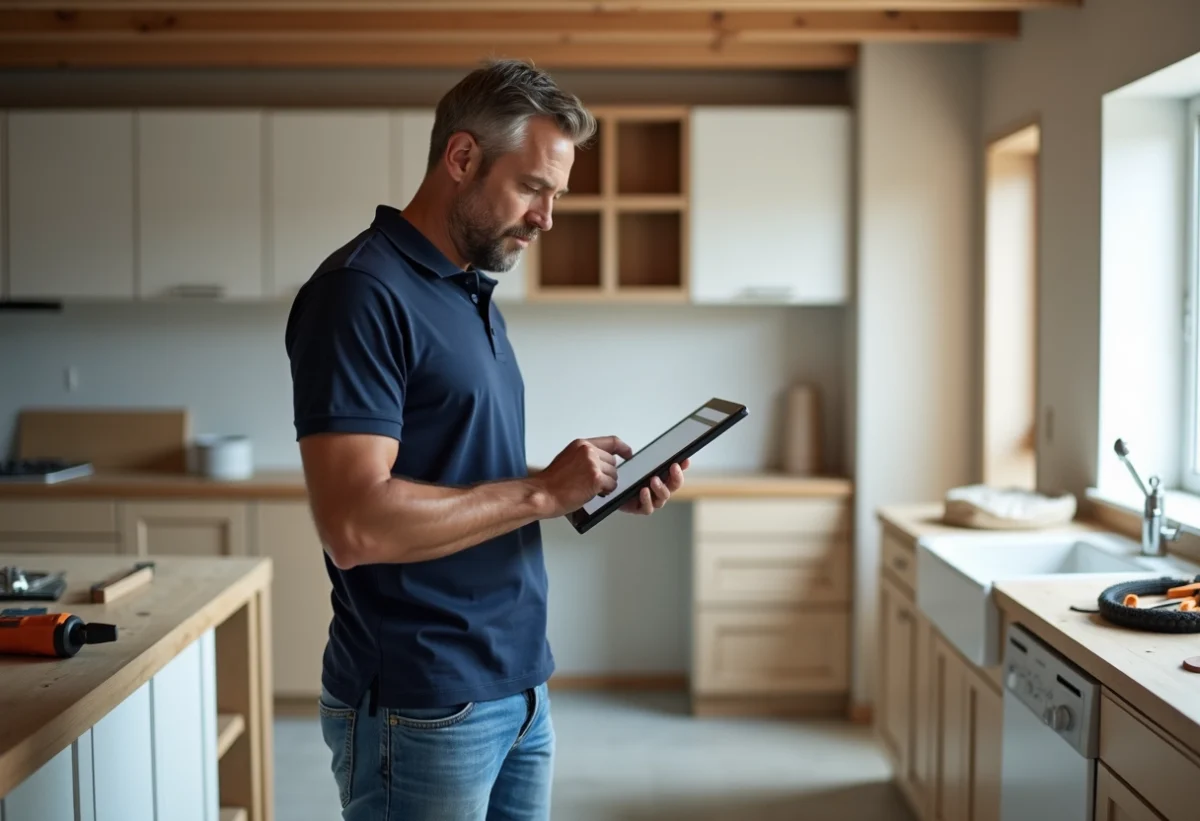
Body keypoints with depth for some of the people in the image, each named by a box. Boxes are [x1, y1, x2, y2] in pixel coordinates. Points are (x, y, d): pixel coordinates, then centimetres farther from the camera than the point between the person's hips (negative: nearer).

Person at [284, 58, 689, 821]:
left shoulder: (476, 294, 12)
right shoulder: (362, 293, -17)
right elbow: (356, 525, -26)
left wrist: (600, 489, 2)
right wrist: (542, 492, -18)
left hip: (519, 690, 8)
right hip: (420, 711, -8)